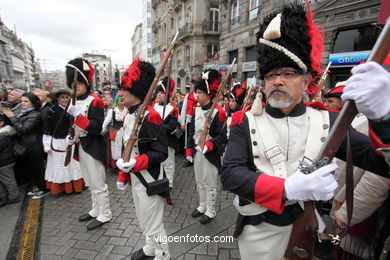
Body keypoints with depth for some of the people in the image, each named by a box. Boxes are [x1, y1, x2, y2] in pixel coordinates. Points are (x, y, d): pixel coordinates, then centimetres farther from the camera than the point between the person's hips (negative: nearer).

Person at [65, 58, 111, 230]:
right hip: (81, 147, 8)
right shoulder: (73, 102, 11)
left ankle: (104, 215, 19)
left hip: (93, 148, -8)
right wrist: (70, 137, 1)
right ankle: (95, 211, 36)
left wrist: (78, 115, -28)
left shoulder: (94, 101, -13)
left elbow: (97, 128, -20)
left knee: (98, 184, 2)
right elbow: (73, 125, 20)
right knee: (90, 183, 20)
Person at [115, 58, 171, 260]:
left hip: (149, 181, -9)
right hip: (135, 179, 9)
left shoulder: (150, 116, -21)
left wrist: (135, 163, -34)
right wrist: (123, 175, 15)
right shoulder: (128, 116, 6)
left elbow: (161, 152, -22)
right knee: (144, 221, 27)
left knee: (153, 225, 10)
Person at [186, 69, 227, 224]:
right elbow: (192, 132, 11)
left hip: (210, 154, -6)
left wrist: (207, 145, -27)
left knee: (210, 184, 8)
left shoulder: (218, 112, -15)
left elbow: (223, 136, -16)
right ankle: (202, 207, 40)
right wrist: (189, 150, 9)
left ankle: (211, 212, 28)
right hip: (197, 152, 7)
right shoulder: (196, 110, 5)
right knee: (200, 182, 20)